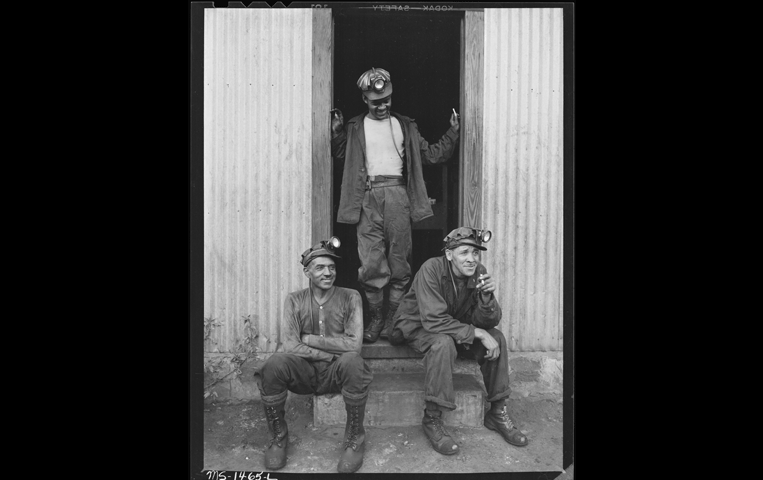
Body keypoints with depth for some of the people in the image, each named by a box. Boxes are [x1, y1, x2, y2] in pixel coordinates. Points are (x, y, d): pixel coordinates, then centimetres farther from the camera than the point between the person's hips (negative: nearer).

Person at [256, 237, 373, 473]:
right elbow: (290, 346, -10)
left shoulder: (350, 297, -3)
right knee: (274, 363, -29)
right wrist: (331, 354, -15)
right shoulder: (295, 300, 1)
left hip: (336, 372, -1)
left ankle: (355, 440, -12)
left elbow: (354, 344, -14)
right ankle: (278, 437, -4)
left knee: (352, 362, -35)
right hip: (304, 370, 1)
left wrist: (310, 340, -13)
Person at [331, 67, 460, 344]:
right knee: (370, 265, -4)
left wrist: (452, 133, 8)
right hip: (368, 198, -1)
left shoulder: (405, 126, 17)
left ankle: (394, 319, 12)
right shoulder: (355, 128, 14)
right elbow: (341, 161, 9)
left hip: (398, 196, 1)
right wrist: (336, 133, -2)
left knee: (399, 264, 1)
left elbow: (431, 155, 16)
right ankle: (375, 319, 11)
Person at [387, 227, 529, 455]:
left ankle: (497, 412, 2)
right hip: (418, 326, -5)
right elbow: (433, 320, -33)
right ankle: (432, 419, -22)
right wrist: (477, 333, -32)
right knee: (443, 343, -36)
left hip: (454, 327, 6)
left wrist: (487, 296, -34)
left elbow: (487, 322, -13)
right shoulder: (431, 269, -27)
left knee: (497, 338, -14)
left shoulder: (479, 272, -10)